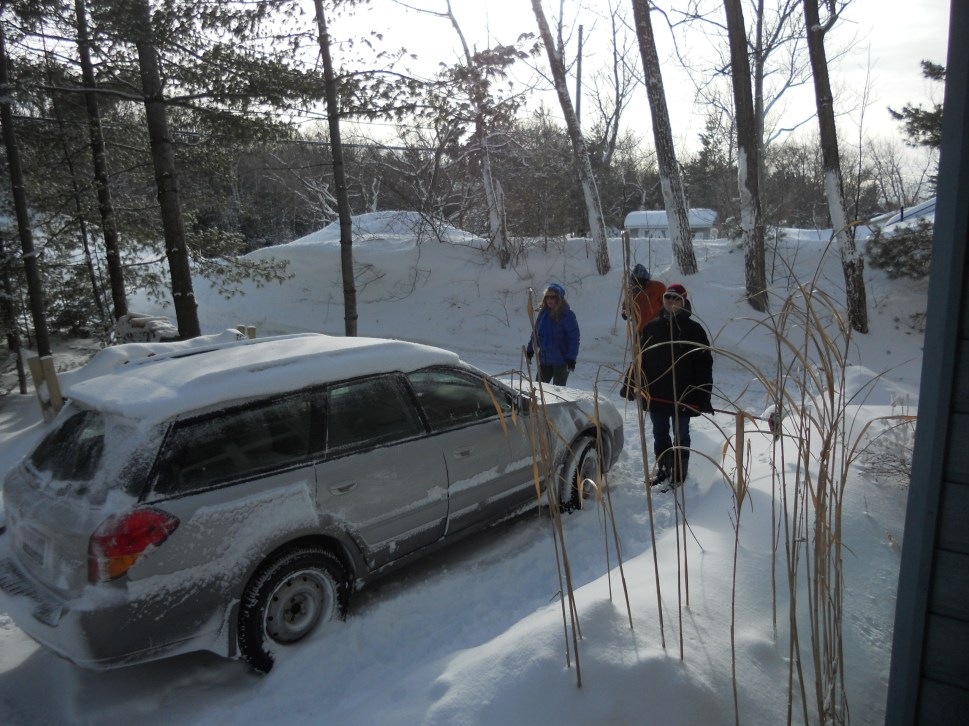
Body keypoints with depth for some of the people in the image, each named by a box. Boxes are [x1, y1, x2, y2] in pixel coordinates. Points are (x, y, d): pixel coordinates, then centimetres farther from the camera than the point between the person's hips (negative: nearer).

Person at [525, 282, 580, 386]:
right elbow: (535, 333, 15)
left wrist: (571, 358, -17)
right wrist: (530, 350, 14)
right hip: (544, 359, 6)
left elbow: (574, 337, -14)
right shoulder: (542, 313, 5)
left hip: (561, 360, -6)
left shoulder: (567, 315, -13)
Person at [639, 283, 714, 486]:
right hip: (655, 394, 4)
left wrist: (704, 397, -14)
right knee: (660, 435, 16)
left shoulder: (693, 329, -7)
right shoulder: (652, 327, 4)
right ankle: (663, 469, 32)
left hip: (683, 396, -4)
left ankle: (679, 474, 22)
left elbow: (704, 364, -9)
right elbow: (641, 358, 11)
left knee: (680, 436, 10)